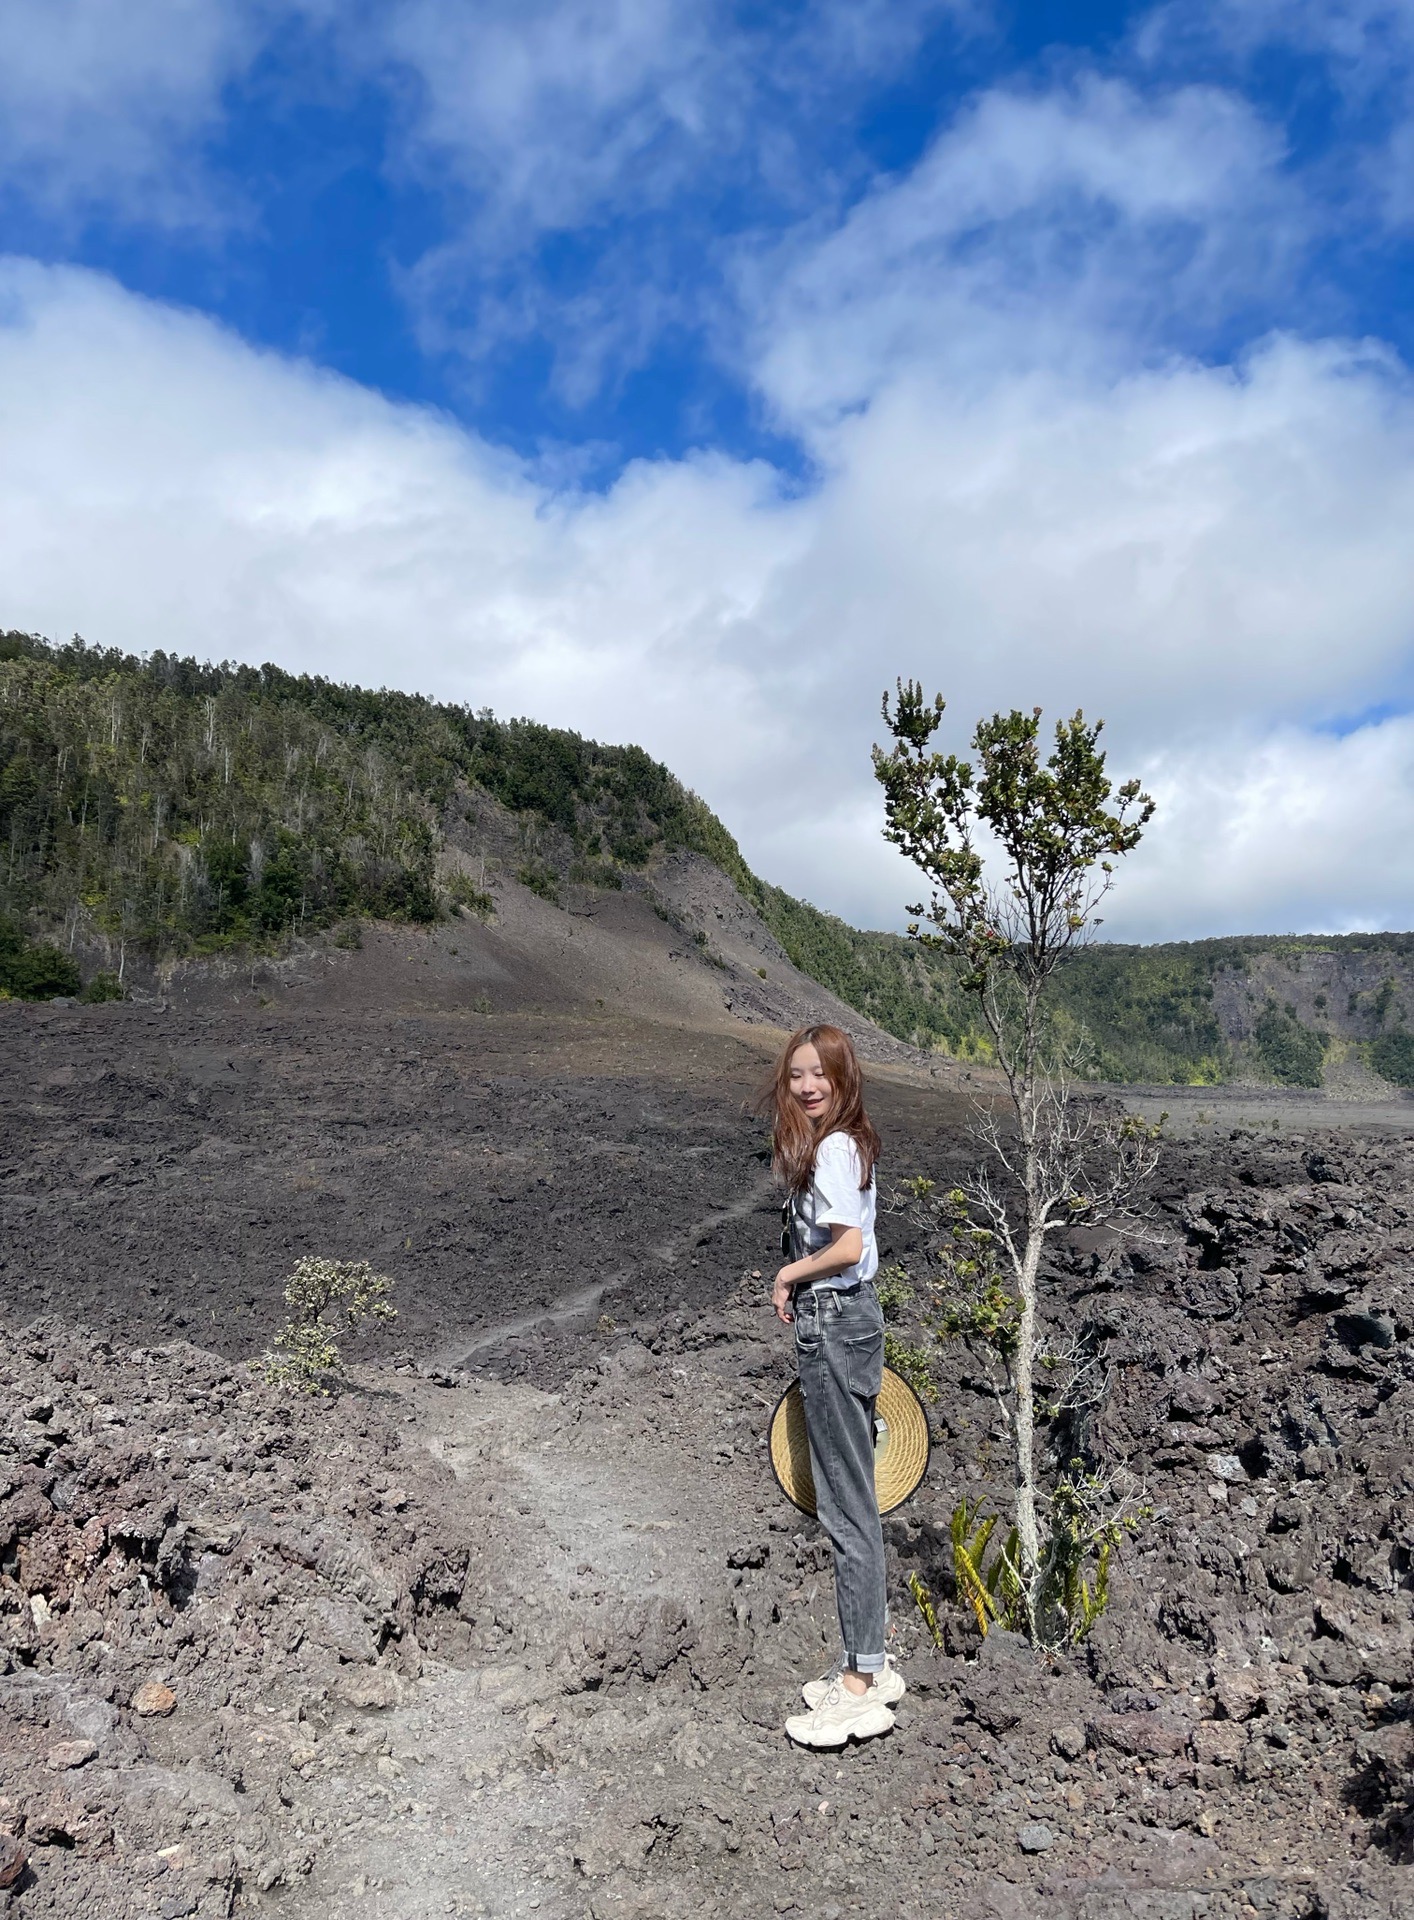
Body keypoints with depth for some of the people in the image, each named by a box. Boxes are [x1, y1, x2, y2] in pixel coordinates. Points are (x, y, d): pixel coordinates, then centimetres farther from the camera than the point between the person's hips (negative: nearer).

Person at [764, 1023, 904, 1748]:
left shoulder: (831, 1149, -17)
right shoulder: (849, 1142, 12)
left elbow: (848, 1246, -26)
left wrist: (789, 1274, -11)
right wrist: (799, 1281, 5)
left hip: (832, 1321, -10)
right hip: (849, 1315, 10)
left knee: (846, 1505, -2)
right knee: (853, 1498, 16)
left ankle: (860, 1687, 9)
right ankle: (869, 1664, 28)